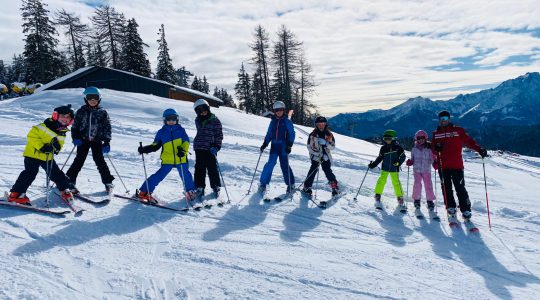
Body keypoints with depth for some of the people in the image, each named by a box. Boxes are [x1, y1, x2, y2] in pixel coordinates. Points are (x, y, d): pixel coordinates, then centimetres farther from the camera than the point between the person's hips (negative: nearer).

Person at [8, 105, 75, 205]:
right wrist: (41, 147, -25)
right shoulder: (45, 126, -16)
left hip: (48, 157, 6)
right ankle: (16, 194, -7)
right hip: (33, 154, -6)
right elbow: (31, 135, -18)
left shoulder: (62, 133, 6)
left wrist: (57, 147, -13)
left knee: (56, 173, 9)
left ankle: (64, 190, 25)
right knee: (30, 173, -14)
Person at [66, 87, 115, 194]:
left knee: (100, 161, -3)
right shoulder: (81, 111, 4)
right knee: (79, 160, -2)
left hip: (97, 140, -1)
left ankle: (108, 182, 7)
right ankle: (69, 181, 8)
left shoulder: (102, 112, 2)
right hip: (83, 140, 1)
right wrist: (75, 138, -7)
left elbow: (107, 128, 2)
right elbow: (75, 126, 7)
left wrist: (107, 142, -6)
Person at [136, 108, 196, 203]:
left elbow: (186, 142, 1)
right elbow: (155, 145, 9)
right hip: (167, 160, -1)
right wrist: (144, 149, -5)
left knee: (186, 175, 7)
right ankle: (143, 192, 1)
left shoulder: (181, 130, 6)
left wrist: (183, 150, -18)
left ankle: (191, 192, 30)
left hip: (181, 159, 1)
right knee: (159, 176, -8)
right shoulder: (161, 132, 6)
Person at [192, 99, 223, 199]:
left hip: (211, 149, -3)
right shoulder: (198, 120, 9)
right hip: (199, 148, 4)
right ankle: (200, 188, 13)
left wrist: (216, 146, -14)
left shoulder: (215, 120, -3)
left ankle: (216, 187, 16)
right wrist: (199, 142, 15)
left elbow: (219, 135, -3)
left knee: (212, 169, 2)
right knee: (199, 169, 4)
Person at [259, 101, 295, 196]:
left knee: (284, 165, 1)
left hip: (283, 146, -2)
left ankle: (291, 184, 17)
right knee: (271, 163, -10)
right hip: (274, 146, 3)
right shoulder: (273, 121, 10)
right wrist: (264, 144, 7)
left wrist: (289, 145, -13)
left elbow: (292, 134, -2)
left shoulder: (287, 122, 0)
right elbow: (269, 134, 15)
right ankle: (263, 183, -3)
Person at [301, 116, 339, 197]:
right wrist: (319, 155, -15)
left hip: (326, 156, 1)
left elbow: (333, 147, 0)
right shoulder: (312, 135, -4)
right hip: (315, 156, -1)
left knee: (328, 171, -8)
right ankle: (307, 187, -6)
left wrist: (327, 142, -22)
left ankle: (334, 186, 7)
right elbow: (309, 147, -6)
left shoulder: (329, 134, 2)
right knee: (313, 170, -13)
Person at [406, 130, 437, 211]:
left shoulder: (429, 148, 0)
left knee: (428, 185, -2)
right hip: (417, 170, 1)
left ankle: (430, 201, 10)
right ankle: (417, 200, 11)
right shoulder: (414, 148, 4)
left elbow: (433, 158, 2)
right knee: (417, 184, -5)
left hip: (427, 170, -1)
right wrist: (410, 162, -8)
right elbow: (412, 159, 11)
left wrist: (435, 164, -16)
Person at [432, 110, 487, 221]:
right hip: (442, 166, 3)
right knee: (446, 188, 8)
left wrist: (479, 149, -13)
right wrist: (436, 148, -12)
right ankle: (451, 208, 21)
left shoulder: (458, 130, 4)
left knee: (460, 188, -5)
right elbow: (433, 148, 11)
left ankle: (466, 210, 1)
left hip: (457, 165, -3)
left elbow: (468, 141, 1)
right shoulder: (436, 133, 12)